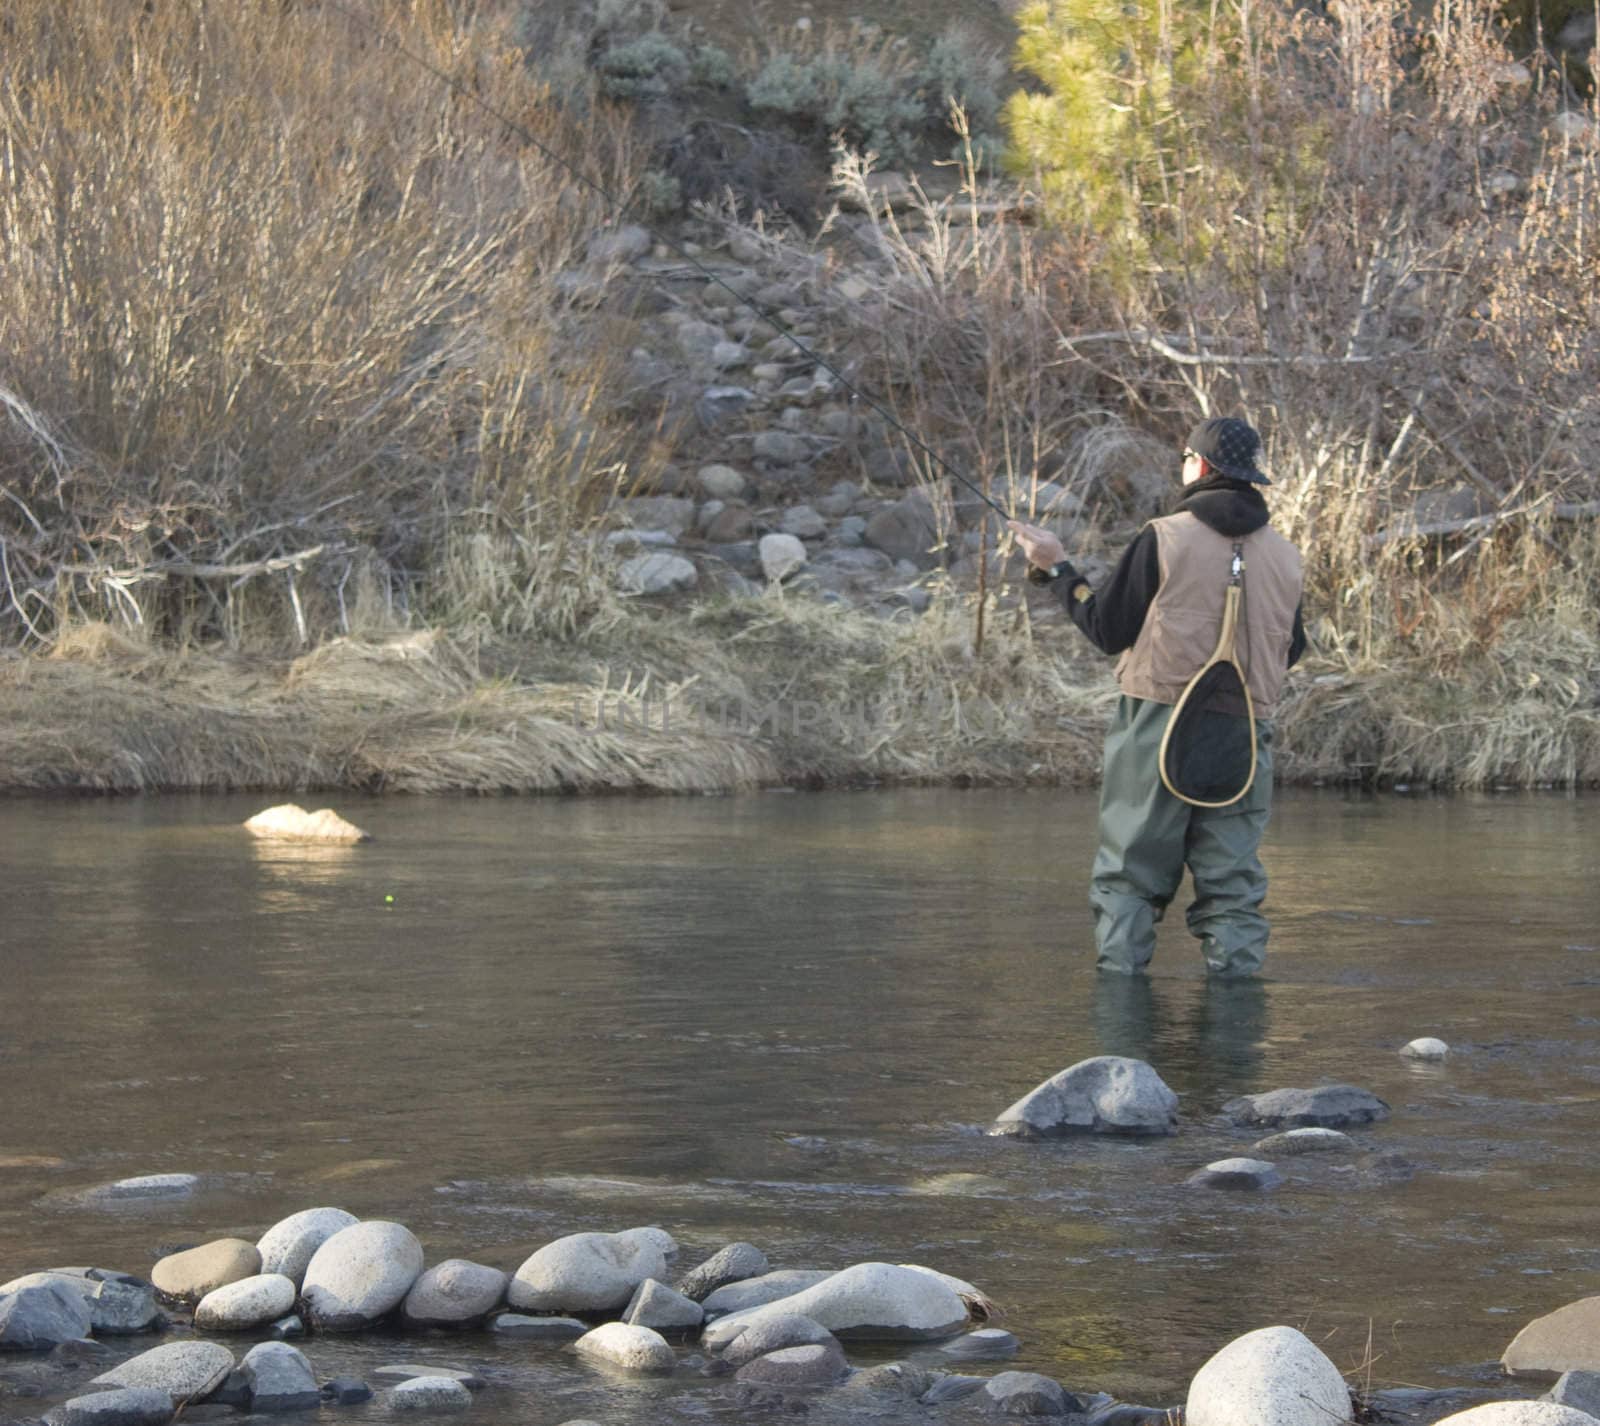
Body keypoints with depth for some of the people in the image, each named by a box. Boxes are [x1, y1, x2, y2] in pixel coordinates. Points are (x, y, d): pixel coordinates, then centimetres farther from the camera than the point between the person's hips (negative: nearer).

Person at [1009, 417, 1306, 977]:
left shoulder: (1164, 539, -6)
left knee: (1128, 877, 2)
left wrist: (1057, 569, 11)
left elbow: (1107, 630, -3)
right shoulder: (1282, 555, 6)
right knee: (1233, 883, 5)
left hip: (1158, 726, -3)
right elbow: (1291, 651, 17)